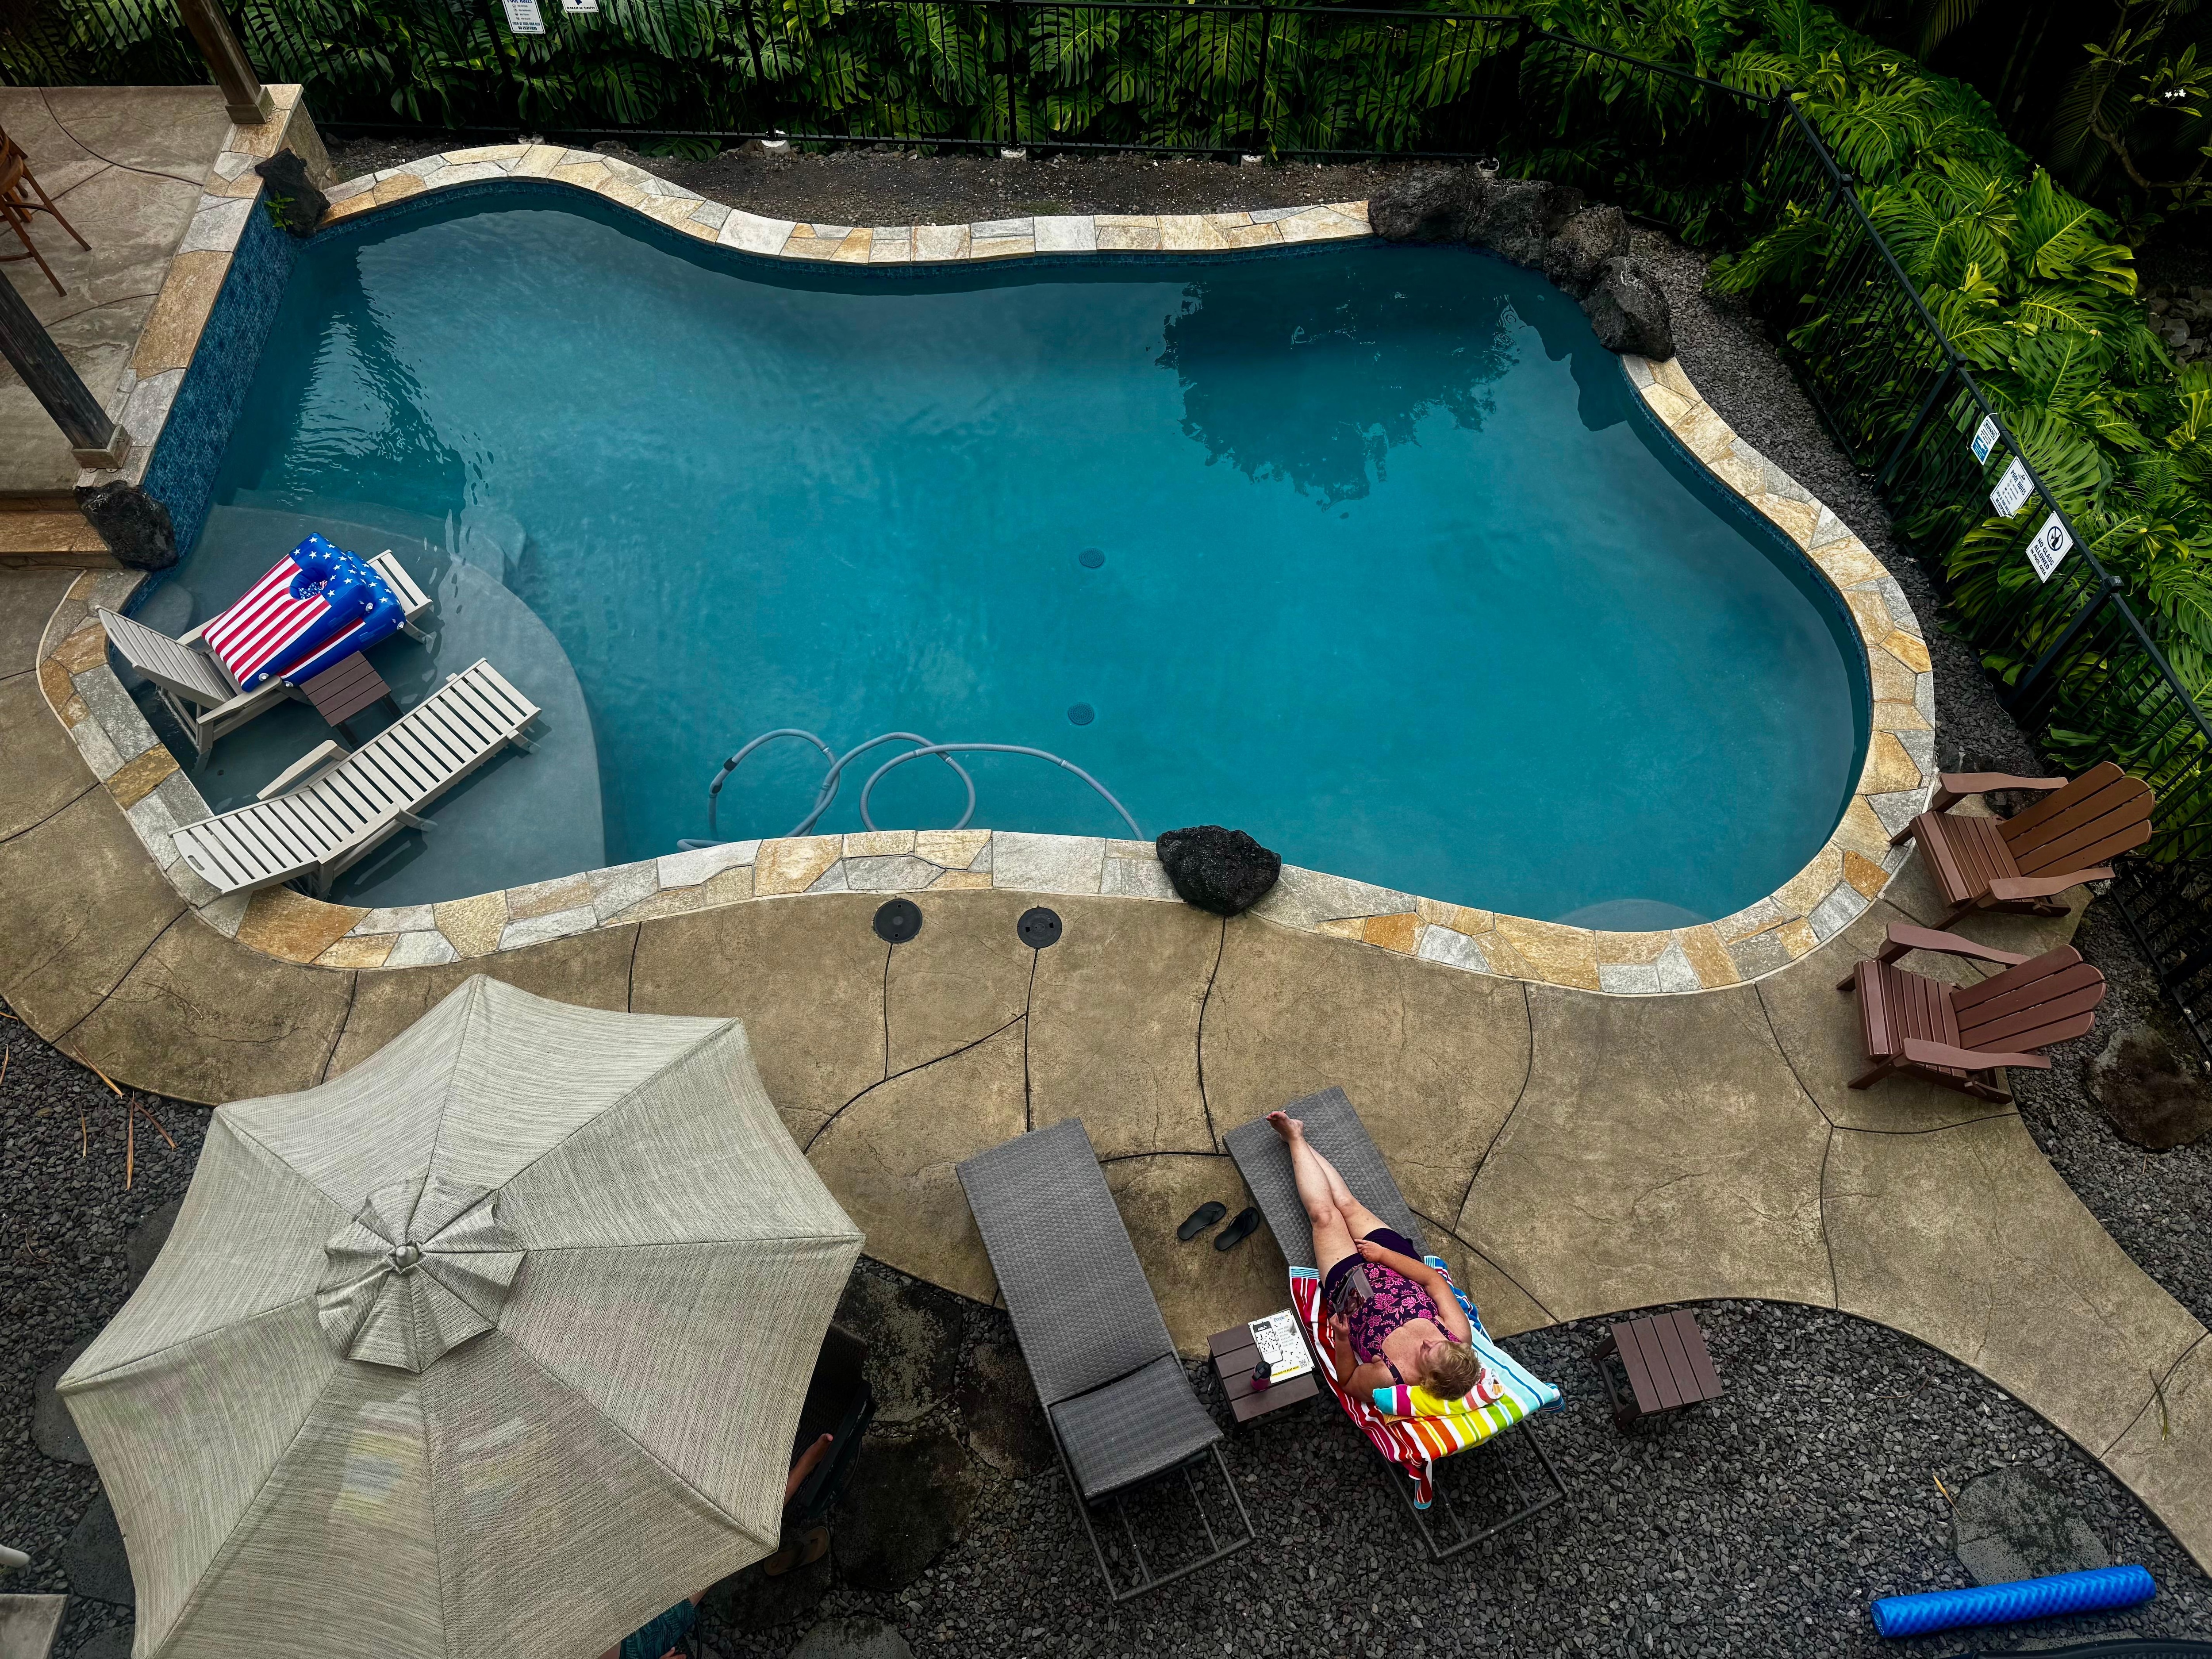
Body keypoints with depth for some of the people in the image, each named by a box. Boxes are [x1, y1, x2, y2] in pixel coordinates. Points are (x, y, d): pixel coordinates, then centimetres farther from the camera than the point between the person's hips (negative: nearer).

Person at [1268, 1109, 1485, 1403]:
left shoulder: (1390, 1376, -38)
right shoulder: (1461, 1336, -28)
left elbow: (1348, 1384, -19)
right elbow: (1434, 1280, -16)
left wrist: (1342, 1339, -37)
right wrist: (1383, 1254, -18)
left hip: (1349, 1282, -3)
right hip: (1395, 1267, 3)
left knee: (1324, 1214, 1)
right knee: (1348, 1205, 10)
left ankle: (1295, 1138, 26)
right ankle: (1296, 1138, 33)